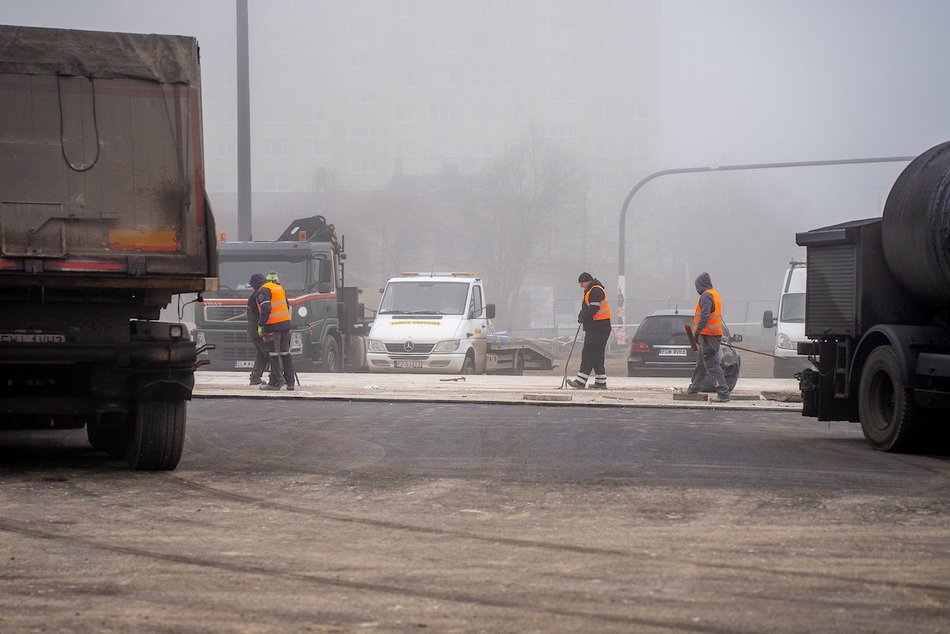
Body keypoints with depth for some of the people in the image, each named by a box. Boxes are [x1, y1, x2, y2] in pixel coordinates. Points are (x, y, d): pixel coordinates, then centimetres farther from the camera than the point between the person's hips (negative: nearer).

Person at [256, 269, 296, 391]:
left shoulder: (263, 291, -8)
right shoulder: (280, 288, 16)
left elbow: (266, 309, -20)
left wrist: (261, 325, -17)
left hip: (273, 326, -7)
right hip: (286, 324, 7)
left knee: (274, 354, -2)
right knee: (285, 353, 12)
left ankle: (276, 381, 0)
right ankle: (290, 381, 13)